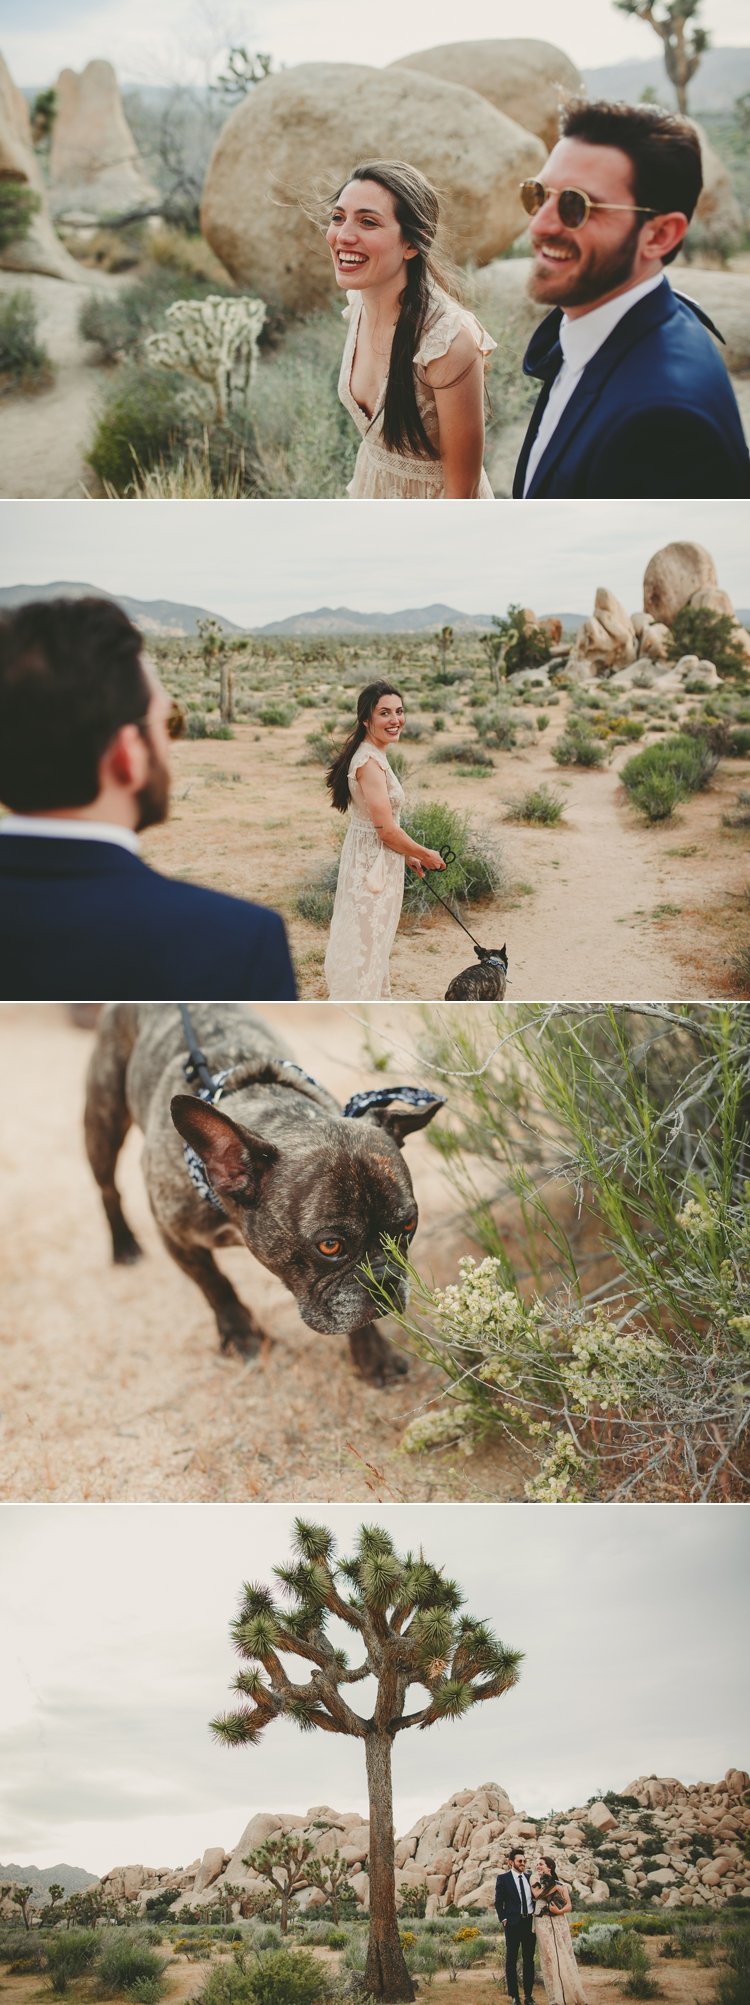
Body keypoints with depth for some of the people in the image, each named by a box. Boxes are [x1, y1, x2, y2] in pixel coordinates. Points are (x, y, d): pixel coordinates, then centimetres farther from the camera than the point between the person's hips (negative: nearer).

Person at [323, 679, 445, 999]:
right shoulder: (370, 762, -22)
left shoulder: (372, 756, 9)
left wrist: (407, 856, 18)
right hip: (372, 865, -10)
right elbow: (386, 830, -22)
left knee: (368, 942, 19)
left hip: (372, 861, 10)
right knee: (365, 943, -1)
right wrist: (425, 855, -9)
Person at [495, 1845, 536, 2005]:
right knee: (511, 1960, 1)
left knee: (529, 1960, 8)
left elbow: (534, 1898, 15)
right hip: (513, 1924, -4)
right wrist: (503, 1919, -9)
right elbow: (498, 1901, -3)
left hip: (530, 1922, 4)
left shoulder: (529, 1878, 11)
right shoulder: (503, 1878, -3)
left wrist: (536, 1915, 4)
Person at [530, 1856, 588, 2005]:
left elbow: (569, 1905, 4)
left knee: (565, 1956, 0)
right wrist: (554, 1886, -8)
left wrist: (559, 1911, -14)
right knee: (549, 1957, -4)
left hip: (560, 1922, 1)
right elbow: (538, 1894, -11)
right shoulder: (535, 1880, 9)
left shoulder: (560, 1884, 11)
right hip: (543, 1924, -1)